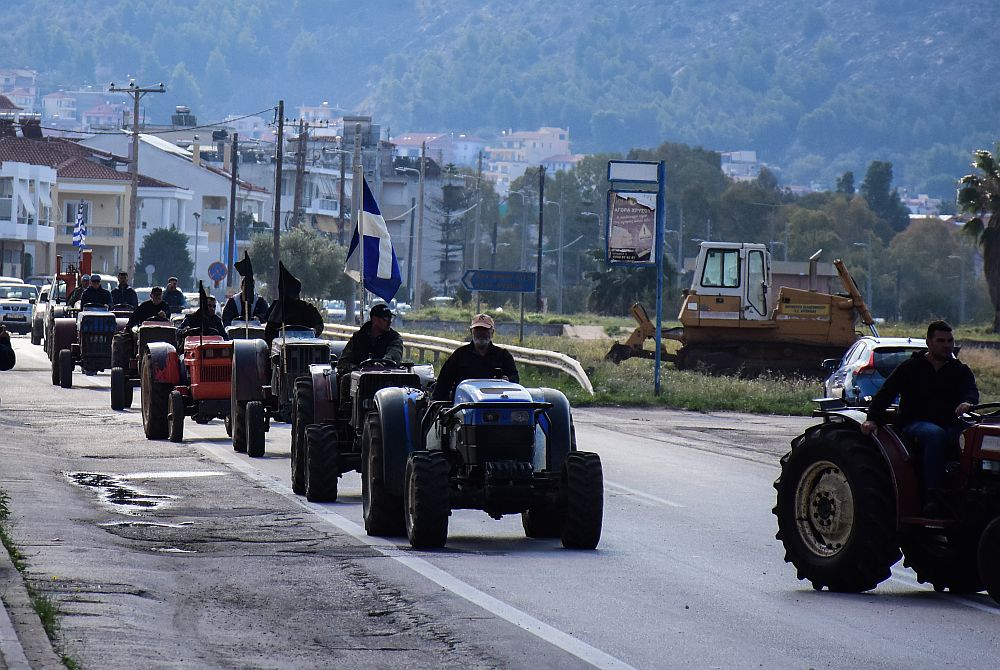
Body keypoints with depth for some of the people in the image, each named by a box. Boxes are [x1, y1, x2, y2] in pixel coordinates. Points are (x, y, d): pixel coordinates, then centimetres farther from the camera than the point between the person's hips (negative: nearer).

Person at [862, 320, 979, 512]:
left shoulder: (961, 371, 16)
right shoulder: (910, 368, 10)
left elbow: (971, 391, -3)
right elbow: (885, 394, 3)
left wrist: (967, 403, -29)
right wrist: (873, 419, -14)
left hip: (950, 424, 3)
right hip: (914, 423, -3)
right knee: (934, 434, -39)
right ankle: (931, 496, -45)